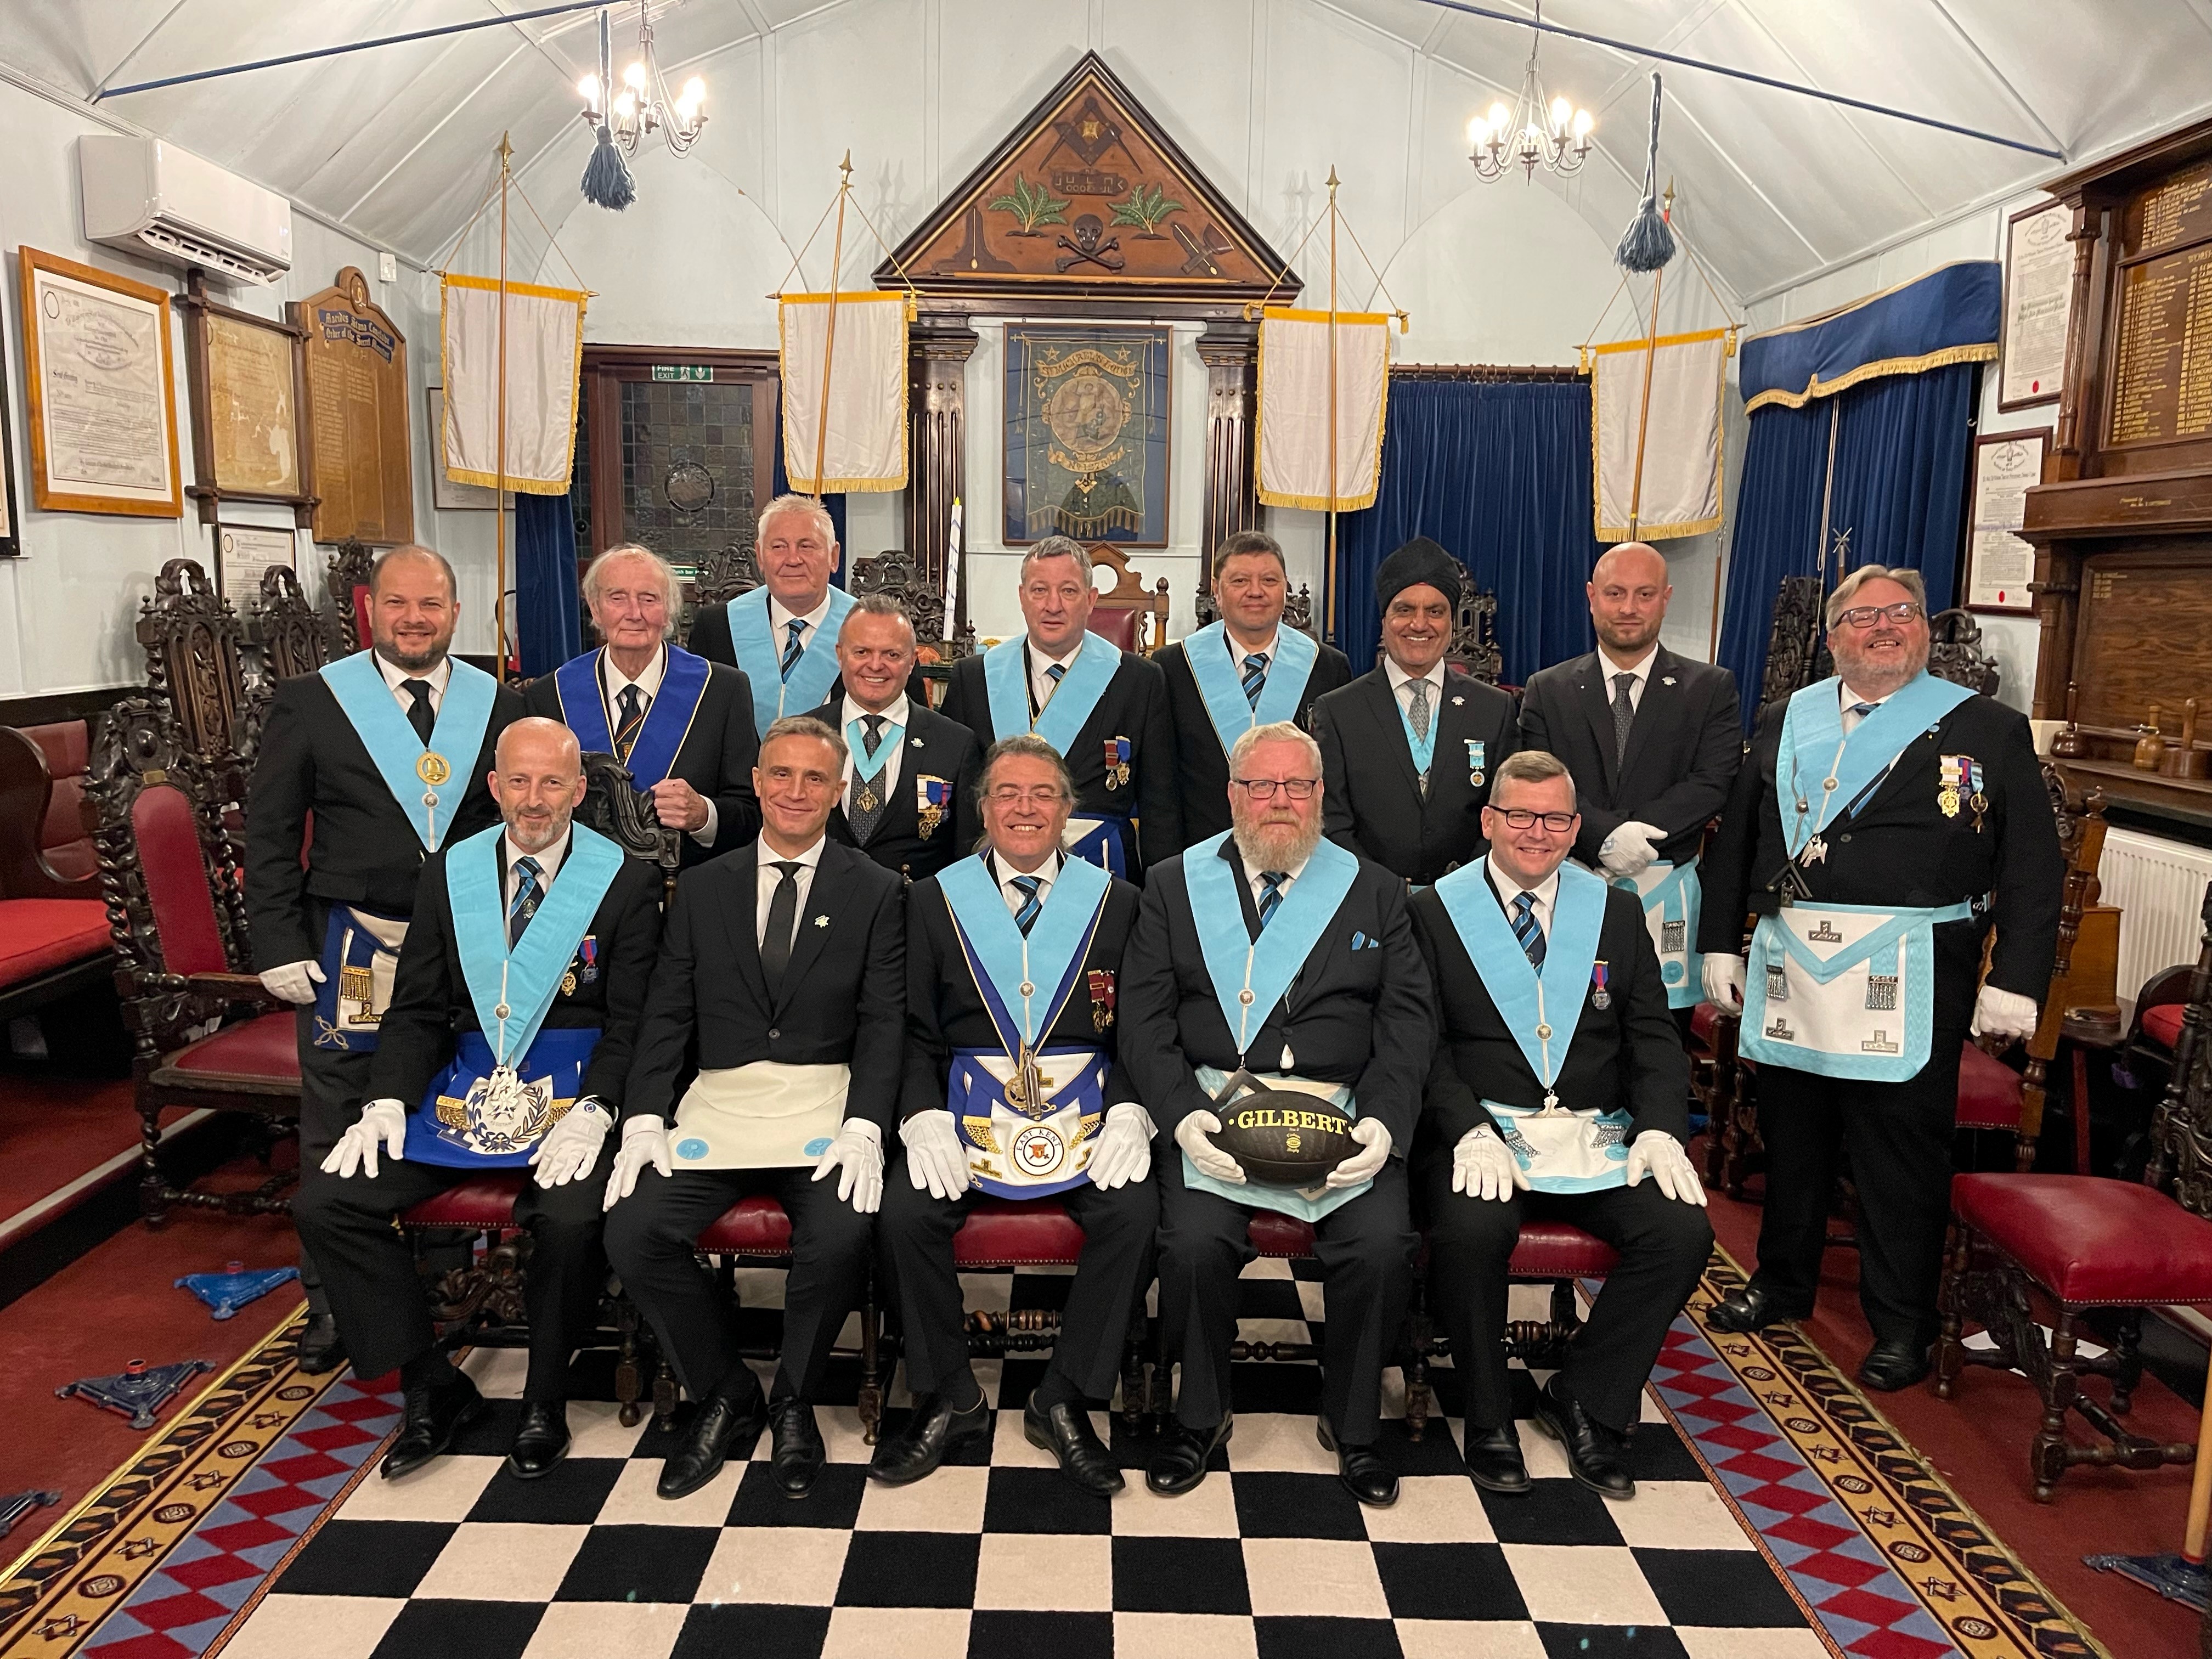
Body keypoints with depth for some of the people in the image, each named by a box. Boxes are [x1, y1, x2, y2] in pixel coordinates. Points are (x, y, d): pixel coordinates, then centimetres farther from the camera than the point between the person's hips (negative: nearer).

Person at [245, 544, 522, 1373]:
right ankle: (332, 1302, 25)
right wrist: (280, 946, -6)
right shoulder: (310, 701, 0)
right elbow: (270, 831, 1)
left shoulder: (498, 705, 4)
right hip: (349, 951, -1)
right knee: (337, 1135, 8)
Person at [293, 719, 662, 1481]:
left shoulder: (627, 881, -3)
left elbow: (631, 1021, -5)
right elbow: (416, 1008, 10)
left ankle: (544, 1400, -1)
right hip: (465, 1083, 5)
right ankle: (432, 1386, 6)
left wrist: (594, 1113, -20)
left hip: (574, 1088, -4)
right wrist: (387, 1102, -5)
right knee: (324, 1202, -9)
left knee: (571, 1218, -31)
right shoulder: (449, 872, 9)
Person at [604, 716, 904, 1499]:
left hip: (826, 1105, -2)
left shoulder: (874, 891, 5)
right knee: (631, 1231, -18)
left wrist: (864, 1126, -15)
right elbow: (667, 1014, 8)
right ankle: (726, 1398, 7)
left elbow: (884, 1019, -2)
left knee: (840, 1237, -28)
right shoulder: (702, 888, 12)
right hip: (719, 1104, 3)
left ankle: (794, 1401, 4)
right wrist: (644, 1118, -6)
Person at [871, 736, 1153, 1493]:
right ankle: (949, 1400, 0)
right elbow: (916, 1034, 7)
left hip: (1086, 1110, 0)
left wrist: (1128, 1112, -10)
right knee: (905, 1211, -24)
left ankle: (1064, 1401, -5)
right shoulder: (933, 900, 9)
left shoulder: (1116, 902, 8)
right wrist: (925, 1116, -9)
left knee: (1135, 1213, -25)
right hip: (969, 1106, 0)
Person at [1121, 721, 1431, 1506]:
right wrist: (1183, 1113, -13)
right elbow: (1144, 1019, 3)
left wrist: (1384, 1121, -11)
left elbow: (1408, 1020, 6)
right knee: (1193, 1243, -25)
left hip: (1340, 1111, 1)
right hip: (1212, 1107, 0)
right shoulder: (1175, 886, 10)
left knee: (1383, 1244, -22)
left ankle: (1352, 1425, 6)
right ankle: (1200, 1415, 5)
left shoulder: (1375, 891, 13)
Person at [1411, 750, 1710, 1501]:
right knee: (1471, 1230, -32)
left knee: (1683, 1231, -20)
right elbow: (1425, 1045, -4)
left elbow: (1654, 1037, 9)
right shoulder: (1435, 911, 3)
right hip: (1483, 1132, -3)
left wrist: (1660, 1129, -8)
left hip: (1597, 1136, 4)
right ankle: (1488, 1416, -4)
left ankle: (1584, 1399, 3)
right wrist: (1470, 1132, -19)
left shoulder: (1616, 911, 13)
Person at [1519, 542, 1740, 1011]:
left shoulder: (1711, 688, 8)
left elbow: (1711, 784, -4)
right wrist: (1604, 836, -19)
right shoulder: (1548, 690, 9)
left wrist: (1635, 836, -17)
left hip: (1669, 899, 0)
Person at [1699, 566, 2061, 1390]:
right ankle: (1782, 1282, 33)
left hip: (1908, 980, -3)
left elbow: (2033, 864, -2)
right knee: (1791, 1134, 15)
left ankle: (1902, 1322, 21)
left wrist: (2015, 979, -9)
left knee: (1903, 1150, 4)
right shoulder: (1783, 722, 11)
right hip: (1790, 967, 4)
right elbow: (1736, 839, 14)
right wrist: (1722, 943, 8)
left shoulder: (1989, 730, 2)